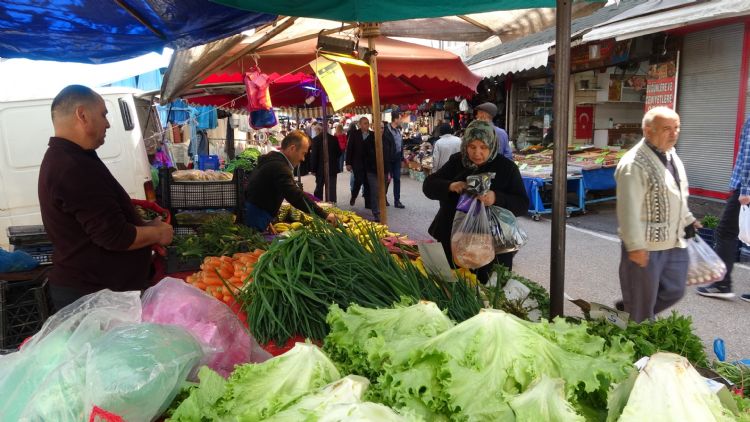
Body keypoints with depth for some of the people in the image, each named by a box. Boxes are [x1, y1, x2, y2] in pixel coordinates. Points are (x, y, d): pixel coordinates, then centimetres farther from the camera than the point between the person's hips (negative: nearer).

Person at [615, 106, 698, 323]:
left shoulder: (670, 154, 8)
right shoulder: (634, 164, -21)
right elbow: (629, 210, -22)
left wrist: (688, 220, 28)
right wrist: (635, 246, -22)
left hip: (674, 241, 9)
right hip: (646, 246, -9)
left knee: (674, 291, 19)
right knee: (641, 300, 7)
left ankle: (630, 311, 38)